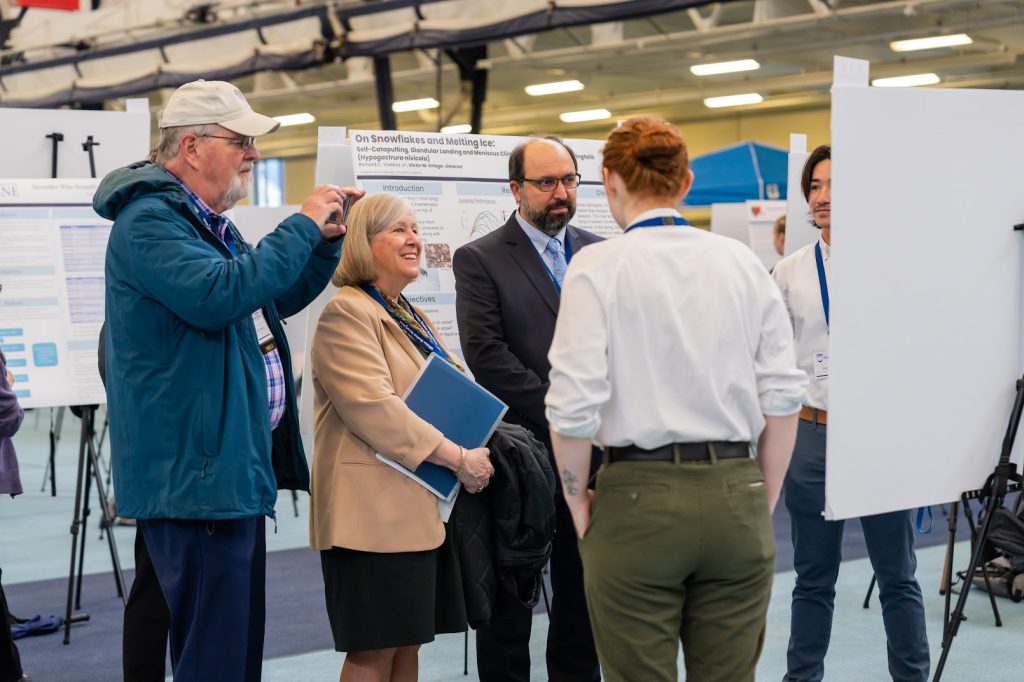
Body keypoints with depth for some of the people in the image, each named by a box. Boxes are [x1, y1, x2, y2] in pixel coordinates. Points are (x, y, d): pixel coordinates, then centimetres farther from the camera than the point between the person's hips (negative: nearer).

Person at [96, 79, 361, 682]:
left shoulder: (210, 224, 19)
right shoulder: (149, 220, -13)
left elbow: (276, 300, 29)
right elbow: (216, 295, -29)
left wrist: (327, 240, 13)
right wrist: (302, 225, -19)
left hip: (236, 468, 11)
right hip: (196, 473, -11)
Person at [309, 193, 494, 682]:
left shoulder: (409, 316, 19)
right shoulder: (347, 313, -10)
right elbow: (373, 407, -20)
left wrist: (474, 450, 5)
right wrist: (459, 459, -18)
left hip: (420, 508, 9)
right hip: (375, 508, -9)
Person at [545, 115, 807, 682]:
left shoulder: (598, 266, -5)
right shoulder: (742, 262, 6)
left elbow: (573, 405, -12)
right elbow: (783, 395, 4)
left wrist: (576, 498, 2)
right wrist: (763, 500, 13)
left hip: (639, 496, -3)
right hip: (737, 496, 4)